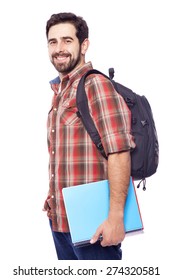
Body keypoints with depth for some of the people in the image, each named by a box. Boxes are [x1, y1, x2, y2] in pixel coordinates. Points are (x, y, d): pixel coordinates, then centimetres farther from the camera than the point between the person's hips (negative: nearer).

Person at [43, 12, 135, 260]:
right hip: (59, 220, 8)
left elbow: (119, 152, -21)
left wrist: (116, 216, -25)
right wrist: (53, 197, 16)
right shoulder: (59, 91, 12)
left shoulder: (96, 85, -13)